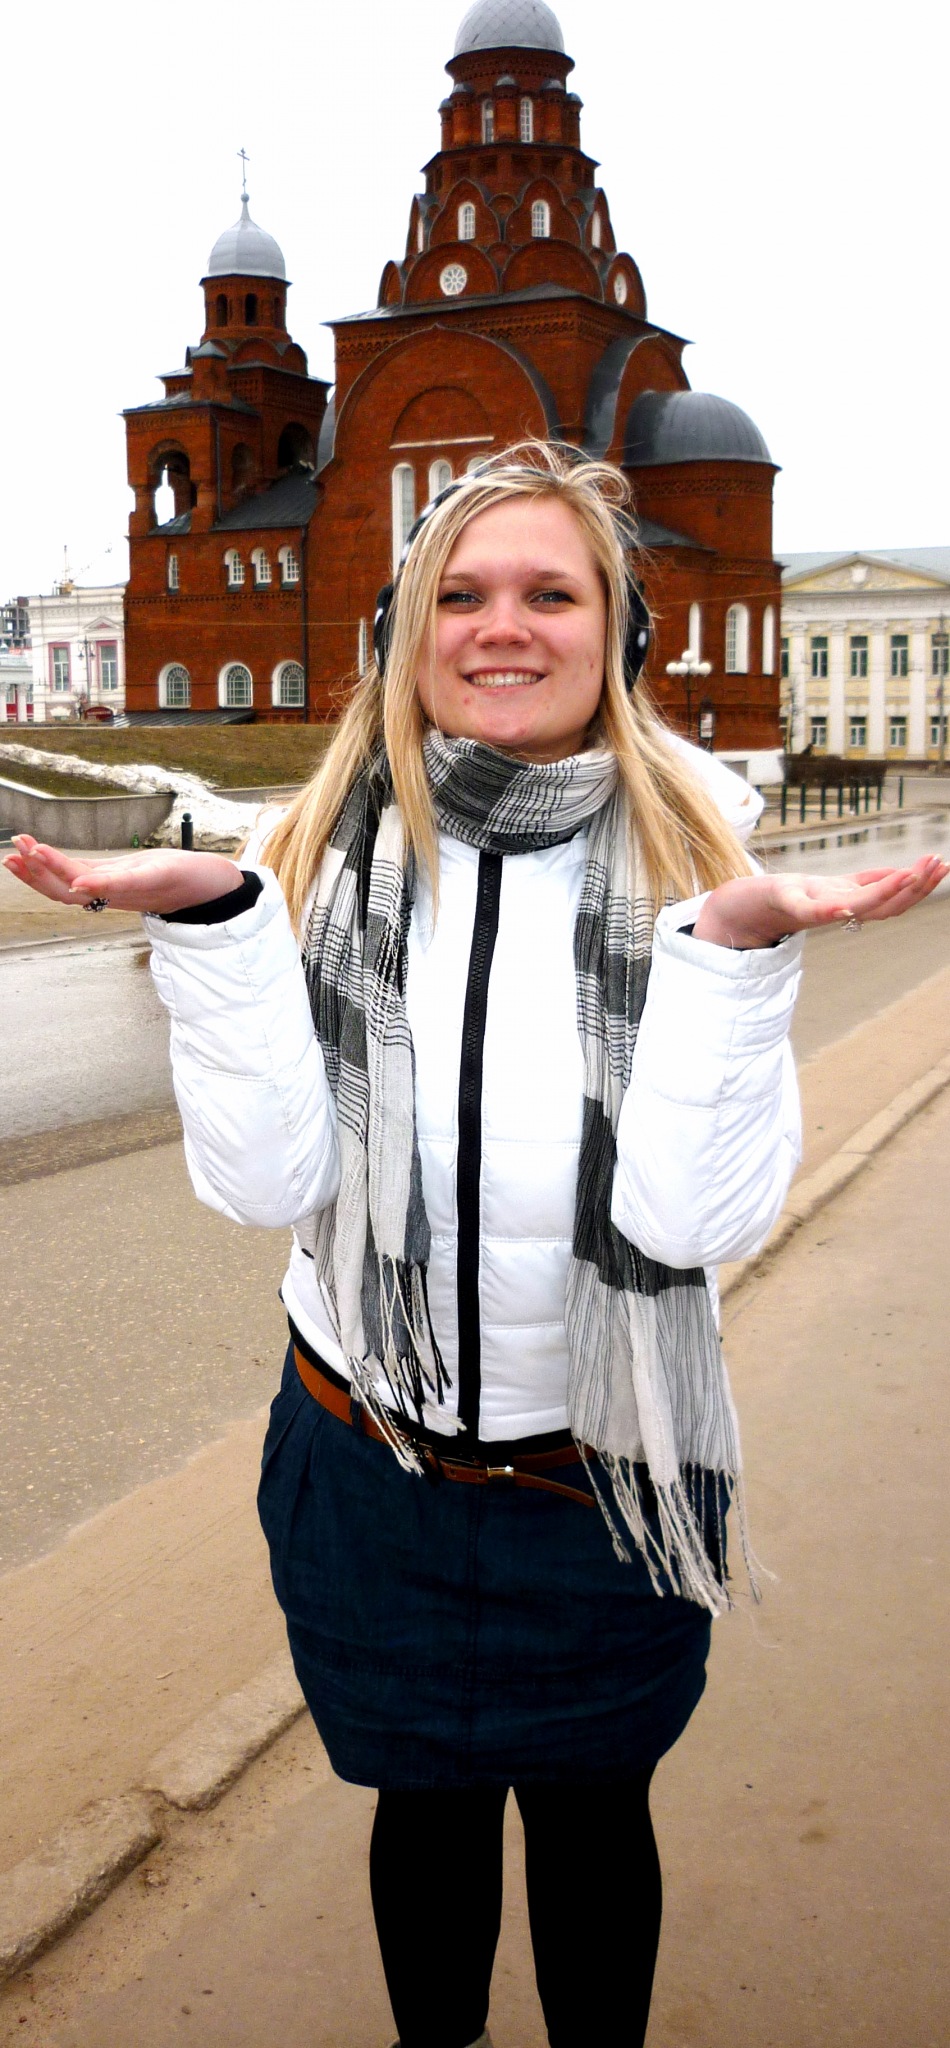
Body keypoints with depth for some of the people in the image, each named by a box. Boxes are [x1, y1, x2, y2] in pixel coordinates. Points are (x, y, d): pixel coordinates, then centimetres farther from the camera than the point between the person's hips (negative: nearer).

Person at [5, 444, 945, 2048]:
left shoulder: (694, 865, -12)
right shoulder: (324, 857, -8)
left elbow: (690, 1218, -21)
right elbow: (268, 1180, -16)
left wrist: (737, 943, -31)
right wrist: (213, 921, -25)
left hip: (608, 1478, -1)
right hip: (370, 1462, 1)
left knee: (592, 1816, 21)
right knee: (428, 1801, 23)